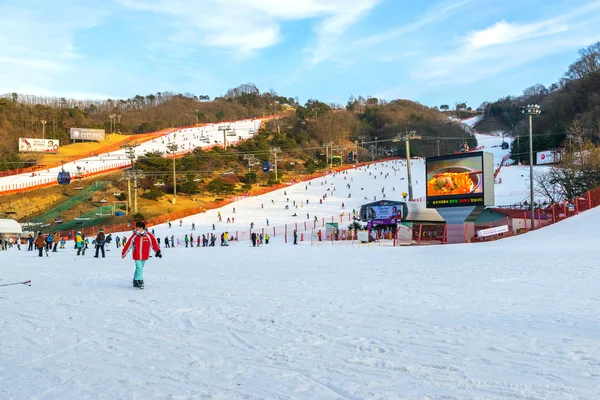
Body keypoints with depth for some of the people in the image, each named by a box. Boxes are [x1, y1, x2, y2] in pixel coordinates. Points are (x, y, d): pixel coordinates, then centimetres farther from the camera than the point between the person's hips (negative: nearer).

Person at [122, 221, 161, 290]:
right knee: (139, 269, -12)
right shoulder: (134, 236, -4)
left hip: (144, 256, 2)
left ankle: (136, 281, 25)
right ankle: (140, 281, -8)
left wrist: (158, 251, 0)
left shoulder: (148, 236, -5)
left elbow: (154, 243, 1)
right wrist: (124, 253, 6)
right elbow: (128, 245, 2)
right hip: (137, 256, -1)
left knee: (139, 268, 12)